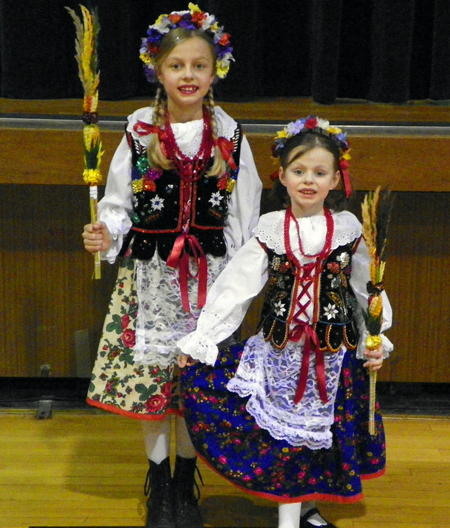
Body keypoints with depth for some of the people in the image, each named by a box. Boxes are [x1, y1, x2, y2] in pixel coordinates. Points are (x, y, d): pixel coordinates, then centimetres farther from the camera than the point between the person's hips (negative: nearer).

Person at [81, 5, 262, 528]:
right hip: (149, 273, 0)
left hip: (208, 274, 0)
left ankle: (185, 483, 29)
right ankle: (158, 484, 27)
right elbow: (119, 203, 3)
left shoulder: (229, 135, -1)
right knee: (148, 375, 7)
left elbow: (243, 215, 4)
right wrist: (105, 234, -17)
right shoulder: (140, 131, -2)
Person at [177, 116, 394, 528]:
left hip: (335, 350, 1)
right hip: (281, 347, 0)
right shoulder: (270, 230, -3)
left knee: (323, 429, 10)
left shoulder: (348, 229, -1)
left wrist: (377, 342, -1)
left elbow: (368, 290, 5)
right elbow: (237, 287, -4)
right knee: (286, 431, 2)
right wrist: (200, 339, -6)